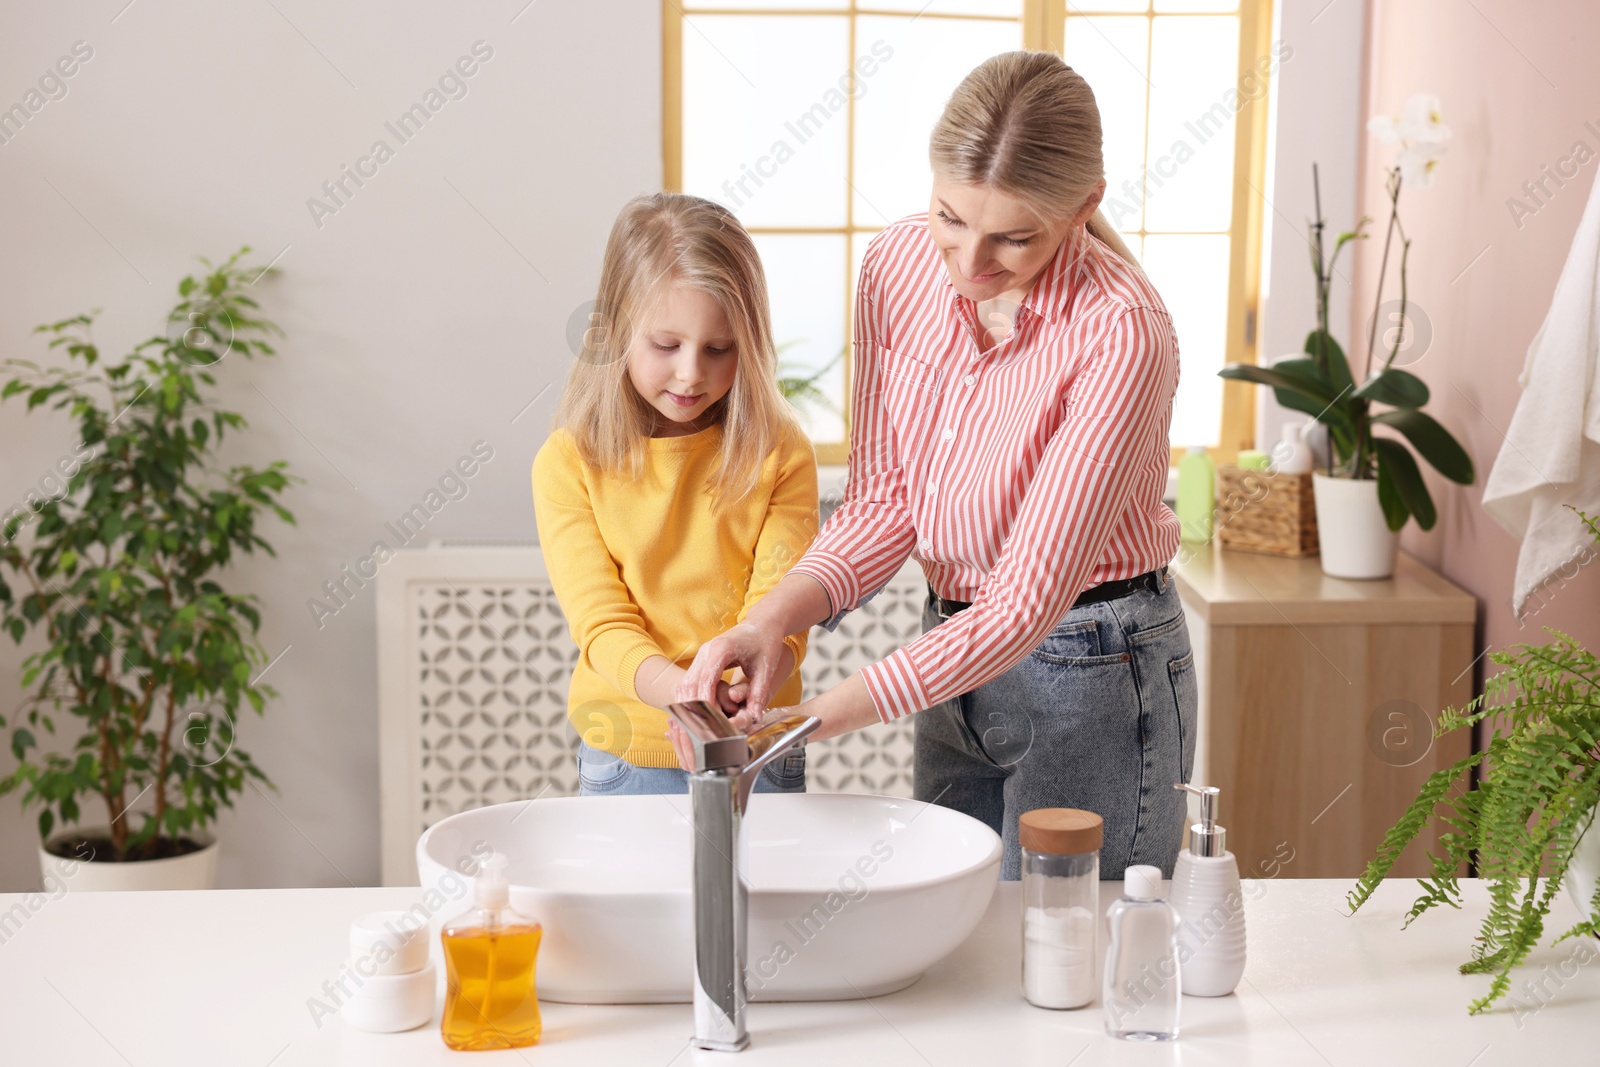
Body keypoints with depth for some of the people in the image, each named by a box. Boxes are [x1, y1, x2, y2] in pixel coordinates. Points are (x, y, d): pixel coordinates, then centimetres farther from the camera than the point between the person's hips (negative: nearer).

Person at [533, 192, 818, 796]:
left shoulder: (780, 453, -5)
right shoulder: (568, 462, -7)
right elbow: (601, 624, -14)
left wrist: (750, 685, -34)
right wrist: (676, 687, -34)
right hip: (625, 757, 0)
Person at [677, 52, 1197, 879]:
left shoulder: (1119, 334, -26)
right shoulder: (899, 266, -7)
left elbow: (1031, 599, -27)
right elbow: (884, 500, -2)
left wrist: (817, 718, -32)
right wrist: (775, 617, -21)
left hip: (1093, 674, -6)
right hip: (955, 650, 6)